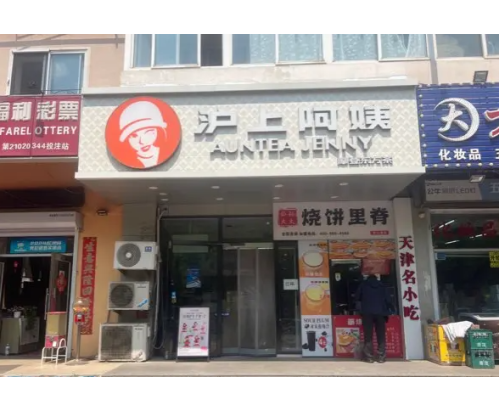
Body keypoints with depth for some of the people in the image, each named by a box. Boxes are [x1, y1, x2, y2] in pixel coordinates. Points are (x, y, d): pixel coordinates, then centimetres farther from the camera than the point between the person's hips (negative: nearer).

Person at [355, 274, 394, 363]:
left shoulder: (364, 284, 16)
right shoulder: (381, 285, 19)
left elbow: (357, 297, 15)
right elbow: (388, 299, 11)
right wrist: (392, 309, 24)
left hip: (367, 311, -1)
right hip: (380, 311, 2)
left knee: (368, 335, -4)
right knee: (381, 335, 2)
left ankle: (369, 357, -8)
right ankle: (381, 357, -1)